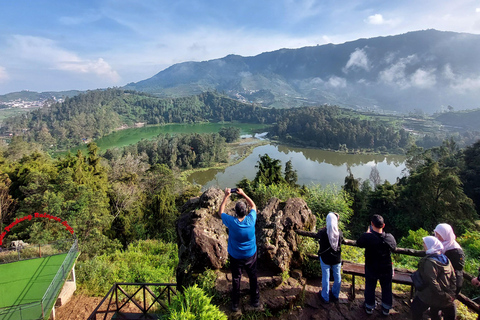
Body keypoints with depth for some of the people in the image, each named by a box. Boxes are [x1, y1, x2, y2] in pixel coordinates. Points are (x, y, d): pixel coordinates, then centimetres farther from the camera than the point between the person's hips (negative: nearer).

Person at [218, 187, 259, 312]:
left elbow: (220, 212, -7)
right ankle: (255, 300, 40)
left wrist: (226, 196, -5)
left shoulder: (231, 222, -28)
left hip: (235, 257, -1)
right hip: (251, 255, 1)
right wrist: (243, 194, -2)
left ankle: (235, 304, 35)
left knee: (236, 279, 19)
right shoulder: (251, 220, -25)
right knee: (253, 278, 22)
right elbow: (253, 206, -3)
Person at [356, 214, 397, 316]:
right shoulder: (390, 237, -20)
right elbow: (394, 247, 3)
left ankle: (369, 307, 36)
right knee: (386, 288, 23)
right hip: (386, 269, 2)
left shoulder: (367, 237, -28)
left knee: (370, 288, 19)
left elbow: (359, 243, -7)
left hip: (371, 268, -2)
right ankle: (386, 309, 40)